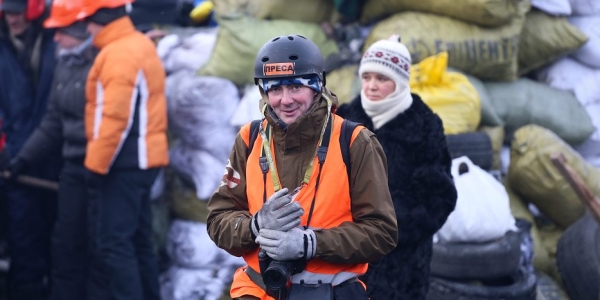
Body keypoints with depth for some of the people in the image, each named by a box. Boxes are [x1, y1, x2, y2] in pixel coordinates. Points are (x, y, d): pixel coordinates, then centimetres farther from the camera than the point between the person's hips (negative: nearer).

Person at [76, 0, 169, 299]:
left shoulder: (118, 53, -17)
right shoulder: (142, 44, 15)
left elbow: (115, 118, -22)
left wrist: (97, 163, -16)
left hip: (122, 162, -10)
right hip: (142, 160, 10)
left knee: (113, 243, -8)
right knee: (137, 240, 14)